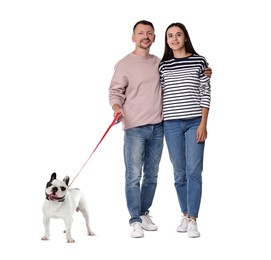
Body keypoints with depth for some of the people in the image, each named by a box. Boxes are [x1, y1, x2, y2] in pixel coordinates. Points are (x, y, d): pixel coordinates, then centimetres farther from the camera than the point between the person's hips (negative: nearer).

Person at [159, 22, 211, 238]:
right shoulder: (163, 66, 8)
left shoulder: (199, 61, 3)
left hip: (195, 123, -2)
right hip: (172, 124, 2)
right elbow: (160, 95, 10)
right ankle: (185, 215, 18)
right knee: (179, 173, 6)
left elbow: (206, 94, 1)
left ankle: (193, 220, -2)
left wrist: (203, 124, -5)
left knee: (194, 171, -6)